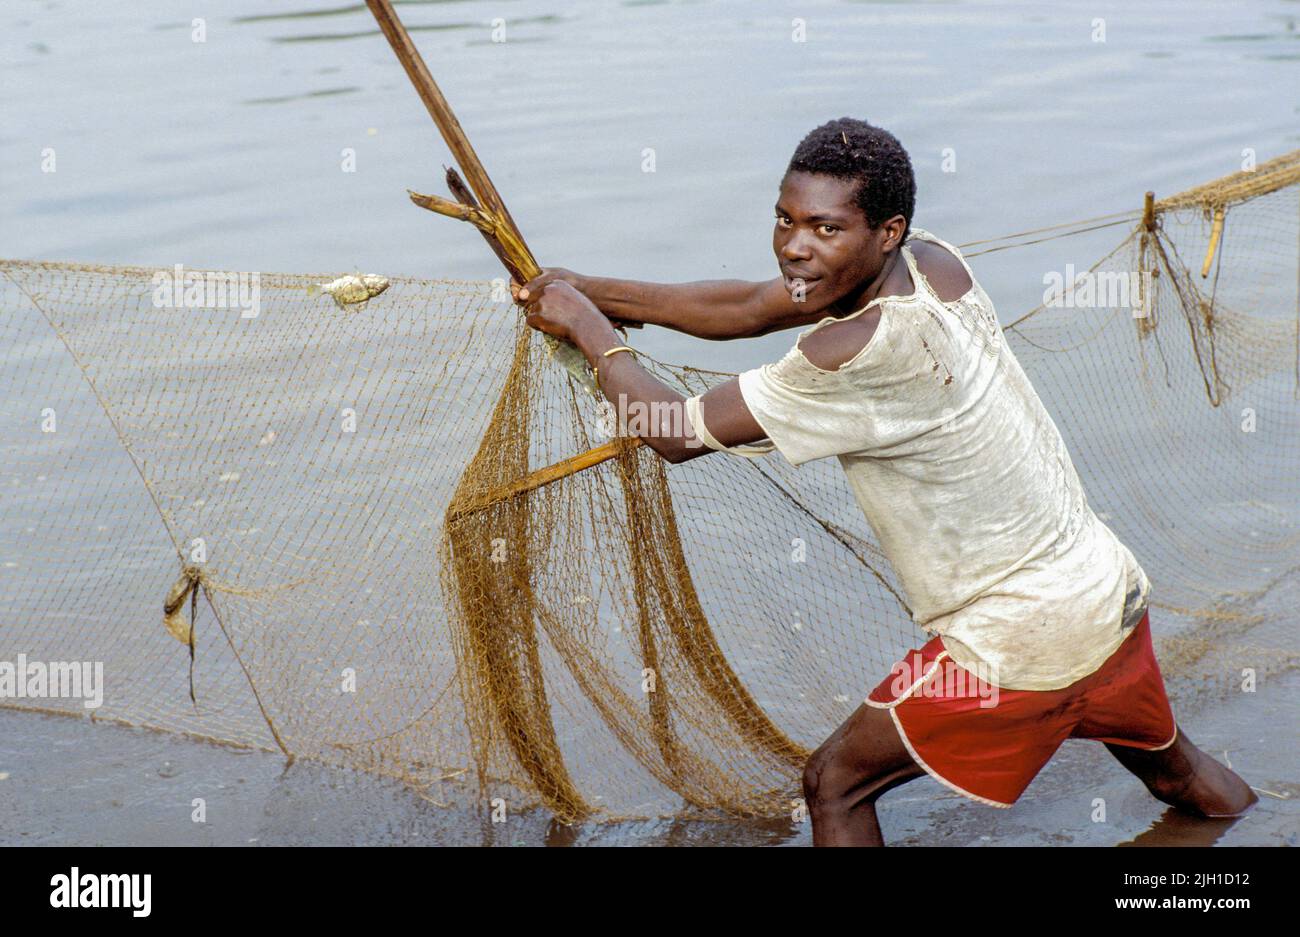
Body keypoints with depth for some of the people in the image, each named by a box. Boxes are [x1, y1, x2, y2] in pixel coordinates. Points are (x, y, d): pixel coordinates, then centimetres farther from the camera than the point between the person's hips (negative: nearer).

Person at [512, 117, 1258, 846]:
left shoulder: (862, 353, -28)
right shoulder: (934, 262, -4)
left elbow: (679, 431, -18)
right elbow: (750, 308, 9)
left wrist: (589, 331, -2)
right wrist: (590, 289, 9)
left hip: (1019, 645, -8)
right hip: (1110, 589, 8)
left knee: (834, 785, 6)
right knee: (1169, 764, 35)